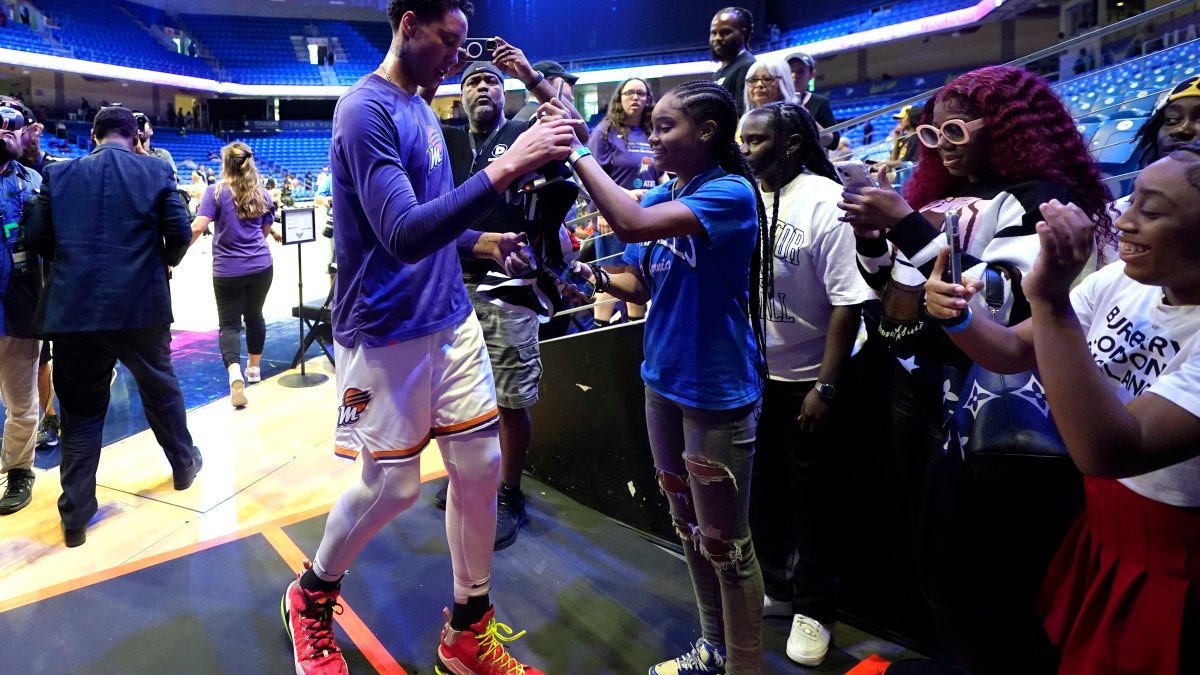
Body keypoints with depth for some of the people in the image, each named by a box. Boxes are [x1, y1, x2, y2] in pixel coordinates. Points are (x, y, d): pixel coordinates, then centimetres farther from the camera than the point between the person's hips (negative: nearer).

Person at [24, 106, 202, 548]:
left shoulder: (60, 174, 5)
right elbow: (179, 232, -5)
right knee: (160, 388, 20)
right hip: (141, 304, -1)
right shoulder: (156, 172, 0)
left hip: (74, 307, 1)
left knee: (80, 409, 8)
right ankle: (183, 464, 37)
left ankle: (75, 516, 11)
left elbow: (38, 237, 4)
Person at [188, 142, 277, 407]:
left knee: (229, 323, 2)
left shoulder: (216, 191, -6)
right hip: (261, 265, 3)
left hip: (228, 269, -3)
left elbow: (198, 227, -15)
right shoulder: (263, 194, 7)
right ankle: (254, 368, 34)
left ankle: (235, 374, -21)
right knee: (254, 315, 20)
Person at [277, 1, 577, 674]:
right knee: (392, 486, 4)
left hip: (452, 319, 8)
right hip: (388, 334, -7)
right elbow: (403, 235, -27)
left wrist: (482, 239, 7)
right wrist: (506, 168, -32)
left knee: (481, 466, 7)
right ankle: (312, 598, 34)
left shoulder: (421, 107, 12)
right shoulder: (366, 110, -15)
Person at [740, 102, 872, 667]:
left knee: (811, 497, 10)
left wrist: (826, 387, -17)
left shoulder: (827, 202, -15)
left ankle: (814, 608, 30)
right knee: (761, 488, 17)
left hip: (806, 381, -5)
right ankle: (773, 586, 39)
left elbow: (847, 302, -16)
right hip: (751, 374, 5)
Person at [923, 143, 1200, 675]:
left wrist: (1050, 299, -43)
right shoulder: (1121, 282, -7)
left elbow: (1107, 451, -40)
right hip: (1098, 537, 6)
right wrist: (958, 317, -21)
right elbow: (1016, 351, 1)